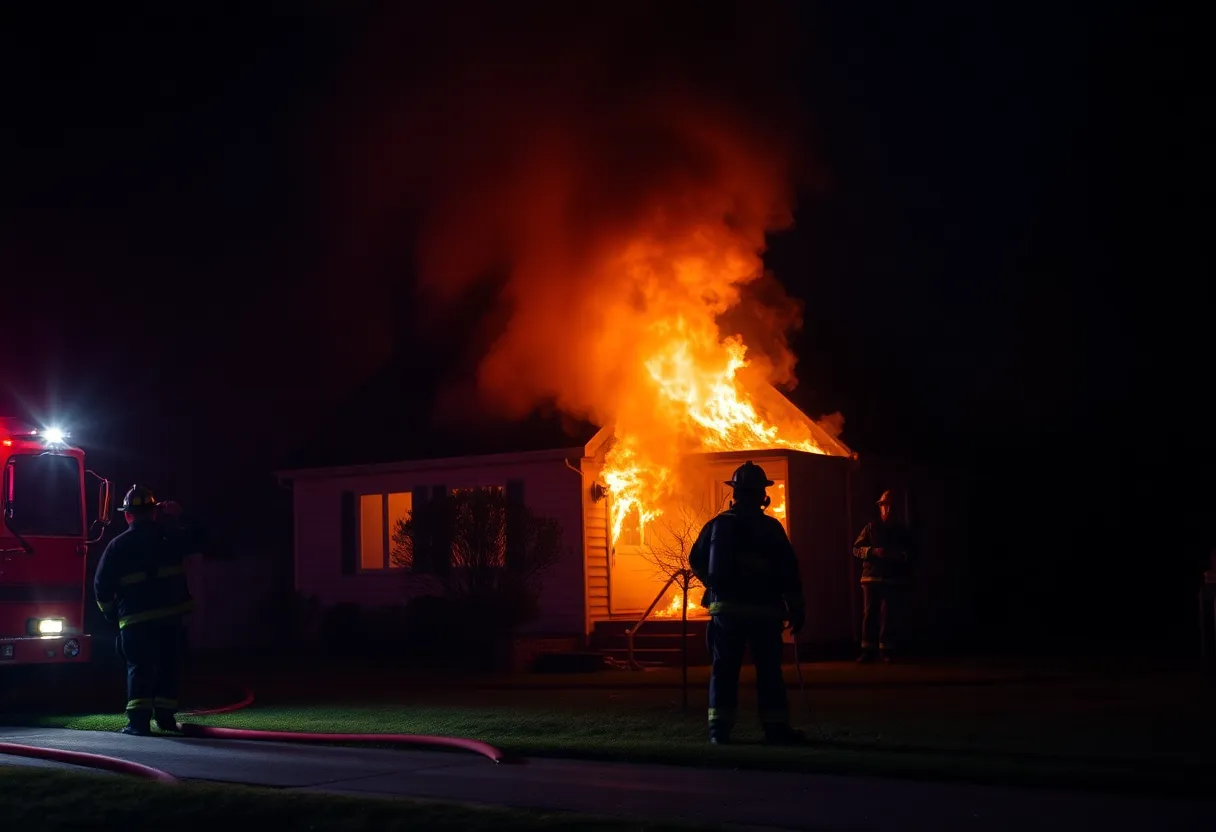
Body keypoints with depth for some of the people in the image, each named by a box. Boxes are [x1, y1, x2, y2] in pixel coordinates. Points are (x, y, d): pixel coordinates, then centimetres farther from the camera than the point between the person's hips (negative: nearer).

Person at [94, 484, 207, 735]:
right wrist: (179, 517, 27)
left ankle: (138, 721, -4)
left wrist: (111, 613, 12)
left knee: (139, 668, 3)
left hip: (135, 620, -1)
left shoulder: (118, 545, -2)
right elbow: (198, 536, 19)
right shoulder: (169, 536, 1)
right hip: (169, 616, 1)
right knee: (168, 666, 13)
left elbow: (102, 584, -2)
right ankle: (165, 715, 14)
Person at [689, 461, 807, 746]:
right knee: (769, 669, 2)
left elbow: (696, 561, 14)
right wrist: (796, 609, -2)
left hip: (725, 608, 3)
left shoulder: (717, 525, 5)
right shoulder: (770, 528, -5)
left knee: (724, 668, 6)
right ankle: (776, 728, 1)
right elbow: (789, 571, -7)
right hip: (763, 610, -3)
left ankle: (719, 728, 2)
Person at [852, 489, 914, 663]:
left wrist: (899, 556, -10)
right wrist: (873, 551, -12)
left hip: (894, 580, 0)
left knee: (889, 616, -4)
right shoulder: (871, 527, 9)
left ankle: (887, 650, 2)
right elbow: (856, 549, 5)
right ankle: (867, 650, 0)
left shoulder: (902, 531, 11)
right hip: (871, 578, 0)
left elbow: (910, 554, 10)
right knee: (869, 614, -3)